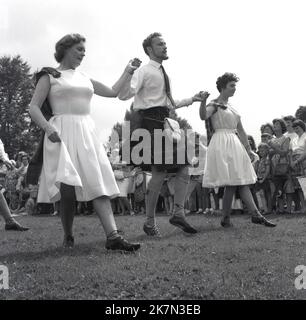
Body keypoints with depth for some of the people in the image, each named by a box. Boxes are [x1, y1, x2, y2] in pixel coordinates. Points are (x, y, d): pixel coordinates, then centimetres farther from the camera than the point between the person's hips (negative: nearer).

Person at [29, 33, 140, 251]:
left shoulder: (85, 79, 23)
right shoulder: (50, 76, 8)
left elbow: (113, 92, 31)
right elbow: (34, 107, 0)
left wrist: (128, 71, 28)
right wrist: (47, 128, -16)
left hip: (87, 133, 5)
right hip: (63, 134, -5)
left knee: (99, 184, -10)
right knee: (68, 186, -19)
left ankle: (113, 237, -18)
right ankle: (68, 237, 1)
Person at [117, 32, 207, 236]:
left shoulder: (164, 74, 22)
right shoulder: (144, 71, -4)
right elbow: (124, 95, -20)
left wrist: (192, 99, 28)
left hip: (165, 123, 9)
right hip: (151, 122, -9)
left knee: (183, 167, 4)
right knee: (160, 172, -11)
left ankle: (178, 213, 9)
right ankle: (150, 223, 0)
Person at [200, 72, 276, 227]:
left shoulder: (231, 107, 21)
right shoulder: (215, 104, -2)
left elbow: (240, 130, 22)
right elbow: (203, 116, -23)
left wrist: (248, 149, 19)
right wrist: (203, 101, -40)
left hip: (235, 145, 8)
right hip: (222, 144, -8)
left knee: (242, 182, 4)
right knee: (232, 183, -10)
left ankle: (256, 215, 1)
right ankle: (225, 218, 0)